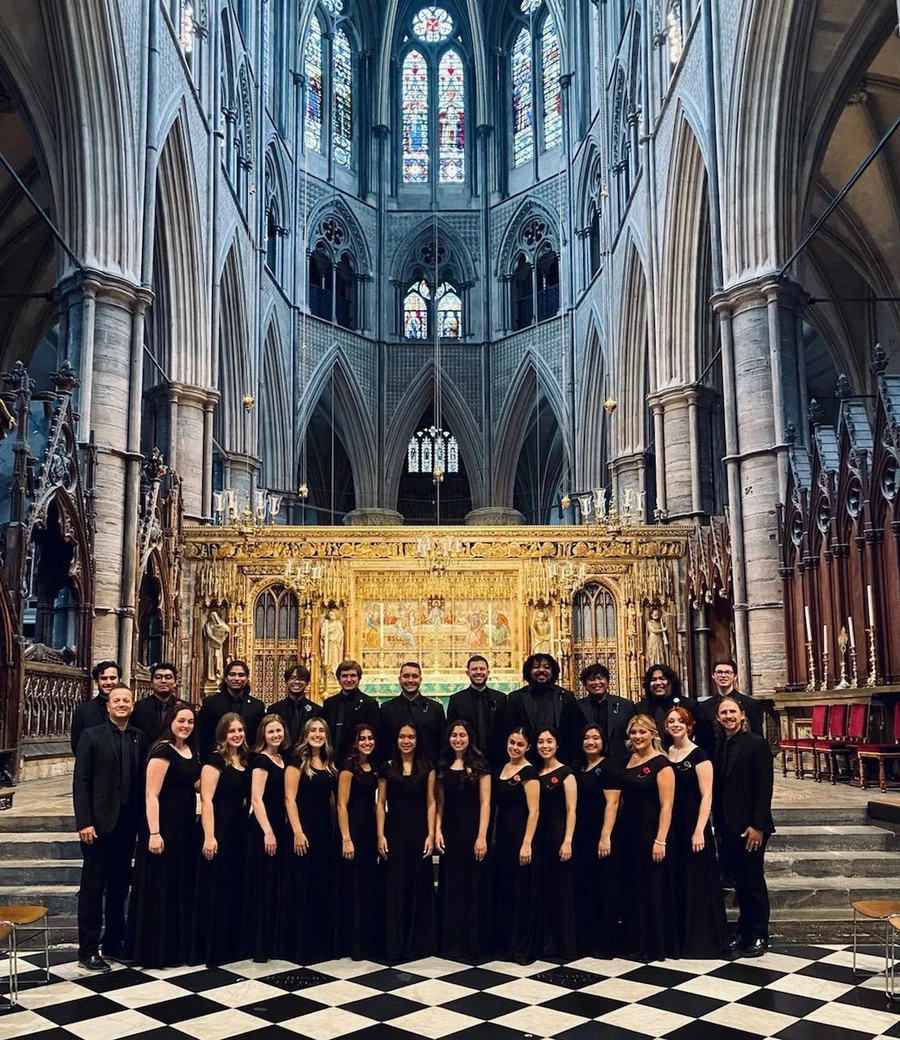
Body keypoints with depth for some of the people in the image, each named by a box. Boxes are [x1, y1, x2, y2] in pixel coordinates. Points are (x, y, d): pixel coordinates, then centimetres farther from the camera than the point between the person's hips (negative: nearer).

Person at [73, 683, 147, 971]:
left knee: (119, 887, 13)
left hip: (127, 823, 4)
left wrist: (141, 819, 3)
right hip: (99, 823, -4)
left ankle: (113, 943, 24)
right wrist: (84, 822, -14)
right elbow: (81, 782, -8)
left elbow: (142, 780, 8)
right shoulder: (91, 736, -4)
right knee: (92, 888, 3)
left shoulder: (139, 738, 7)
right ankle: (88, 950, 11)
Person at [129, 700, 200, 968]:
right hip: (164, 826, -8)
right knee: (161, 888, 1)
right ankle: (156, 951, 11)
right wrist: (154, 833, -24)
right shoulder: (162, 751, -14)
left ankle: (178, 945, 26)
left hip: (186, 826, 8)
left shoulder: (191, 751, 10)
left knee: (182, 886, 15)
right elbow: (151, 795, -18)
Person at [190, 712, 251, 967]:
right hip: (219, 829, -7)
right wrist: (209, 836, -22)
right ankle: (210, 949, 7)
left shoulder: (245, 760, 11)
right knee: (215, 889, -1)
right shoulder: (216, 759, -9)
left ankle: (232, 945, 23)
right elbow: (206, 799, -16)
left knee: (236, 887, 13)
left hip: (239, 830, 7)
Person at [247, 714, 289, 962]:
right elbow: (256, 799, -17)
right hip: (263, 829, -8)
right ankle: (260, 945, 3)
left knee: (276, 885, 13)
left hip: (280, 827, 8)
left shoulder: (281, 759, 13)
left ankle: (274, 942, 21)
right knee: (263, 886, -4)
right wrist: (268, 832, -21)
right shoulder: (261, 760, -10)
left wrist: (280, 830, 13)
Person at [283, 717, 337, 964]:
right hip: (304, 828, -6)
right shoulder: (297, 761, -6)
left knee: (324, 886, 10)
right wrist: (297, 831, -19)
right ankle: (300, 947, 7)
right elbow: (289, 798, -12)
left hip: (325, 829, 6)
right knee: (303, 886, -2)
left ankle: (321, 943, 20)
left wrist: (335, 829, 7)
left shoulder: (329, 764, 12)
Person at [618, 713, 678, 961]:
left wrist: (660, 840, -21)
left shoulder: (661, 763, -12)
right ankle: (634, 943, 24)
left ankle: (654, 946, 12)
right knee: (631, 887, 13)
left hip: (651, 832, -7)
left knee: (651, 887, 1)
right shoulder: (628, 761, 9)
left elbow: (666, 806, -16)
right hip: (629, 831, 7)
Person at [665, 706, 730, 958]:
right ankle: (680, 937, 21)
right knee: (675, 883, 10)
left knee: (697, 882, 0)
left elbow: (706, 796, -12)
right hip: (670, 826, 5)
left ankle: (703, 940, 10)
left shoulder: (698, 755, -8)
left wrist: (699, 830, -18)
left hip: (693, 826, -5)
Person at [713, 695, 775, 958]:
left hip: (749, 827, -6)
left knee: (754, 882, 2)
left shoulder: (756, 744, -9)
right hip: (728, 827, 6)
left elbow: (764, 786, -13)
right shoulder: (720, 747, 11)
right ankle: (744, 933, 22)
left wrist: (757, 825, -17)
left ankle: (759, 936, 13)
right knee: (740, 882, 13)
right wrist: (719, 827, 10)